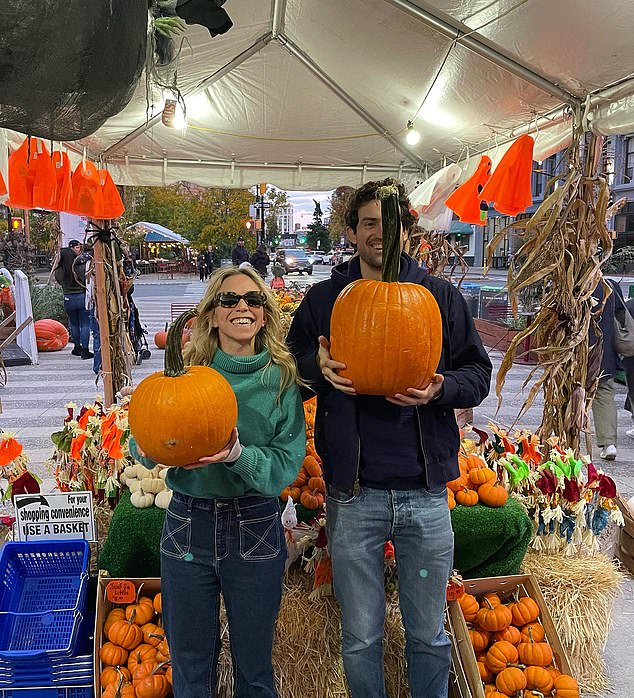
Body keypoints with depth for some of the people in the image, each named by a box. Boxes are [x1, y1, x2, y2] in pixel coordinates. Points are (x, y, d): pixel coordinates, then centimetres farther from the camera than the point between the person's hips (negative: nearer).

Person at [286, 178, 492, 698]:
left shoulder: (441, 297, 5)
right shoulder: (323, 299, 5)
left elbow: (479, 373, 7)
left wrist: (441, 388, -14)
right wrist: (319, 368, -10)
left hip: (425, 493, 0)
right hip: (353, 494, 0)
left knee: (429, 635, 15)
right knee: (360, 638, 13)